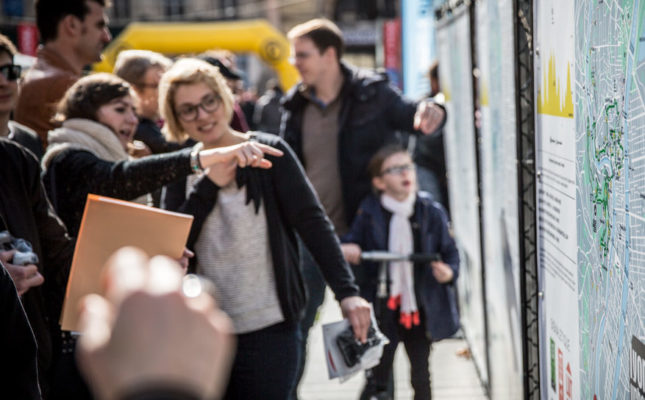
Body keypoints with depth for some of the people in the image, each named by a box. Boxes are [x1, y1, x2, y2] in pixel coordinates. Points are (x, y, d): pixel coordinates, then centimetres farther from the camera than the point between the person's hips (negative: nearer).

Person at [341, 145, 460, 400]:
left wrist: (449, 272, -20)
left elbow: (450, 251, 0)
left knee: (420, 372, 13)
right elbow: (353, 242, 6)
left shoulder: (431, 212, -5)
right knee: (379, 371, 5)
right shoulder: (369, 213, -4)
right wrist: (346, 251, -17)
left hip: (420, 307, 1)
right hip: (382, 308, -1)